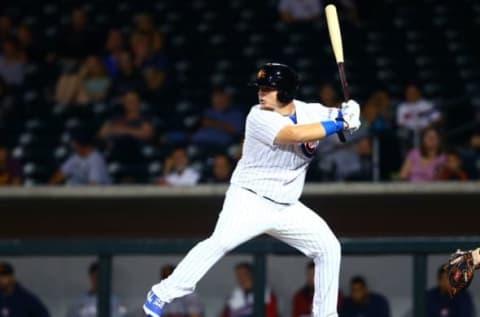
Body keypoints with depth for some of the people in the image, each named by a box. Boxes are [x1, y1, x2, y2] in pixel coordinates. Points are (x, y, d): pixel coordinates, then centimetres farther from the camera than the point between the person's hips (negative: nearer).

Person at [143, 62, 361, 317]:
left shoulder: (309, 112, 1)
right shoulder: (259, 117, -17)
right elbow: (294, 134, -31)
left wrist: (346, 114, -15)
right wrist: (339, 125, -25)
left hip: (287, 208, 6)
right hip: (249, 200, -6)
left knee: (328, 247, 4)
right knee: (221, 241, -28)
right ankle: (161, 295, -24)